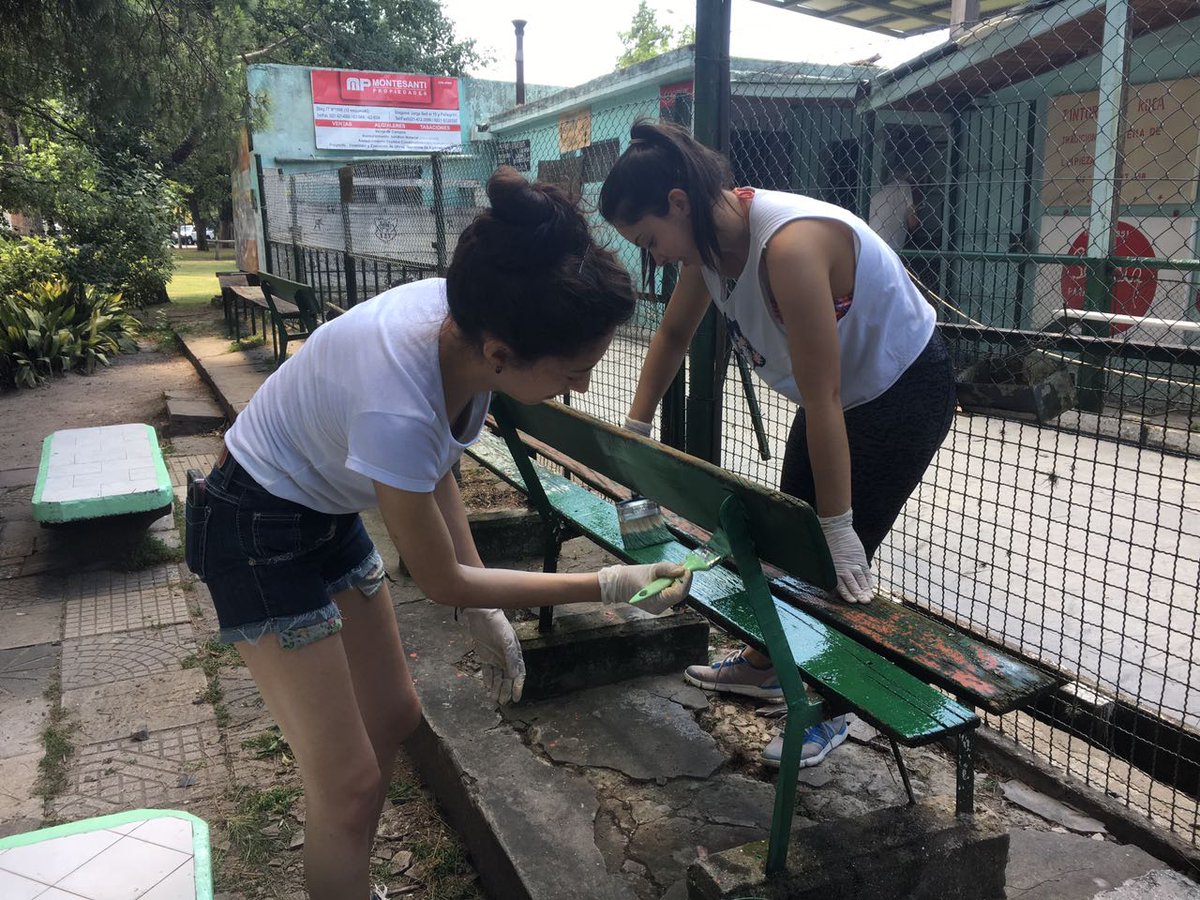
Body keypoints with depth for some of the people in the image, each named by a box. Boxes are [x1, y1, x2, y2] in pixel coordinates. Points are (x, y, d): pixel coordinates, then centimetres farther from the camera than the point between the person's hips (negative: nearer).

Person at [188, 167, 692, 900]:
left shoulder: (468, 320, -18)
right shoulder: (396, 407, -39)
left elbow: (438, 470, 1)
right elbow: (441, 581, -21)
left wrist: (484, 612, 1)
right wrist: (608, 587, -17)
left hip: (330, 516, 8)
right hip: (258, 533, -8)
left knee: (395, 719, 18)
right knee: (349, 783, -3)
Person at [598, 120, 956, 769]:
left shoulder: (790, 246, -38)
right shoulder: (710, 239, -12)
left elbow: (821, 399, -36)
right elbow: (672, 335, 6)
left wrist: (838, 527, -31)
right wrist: (634, 431, 5)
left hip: (904, 394, -8)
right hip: (840, 394, 8)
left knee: (838, 564, -3)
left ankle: (828, 710, 19)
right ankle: (763, 665, 37)